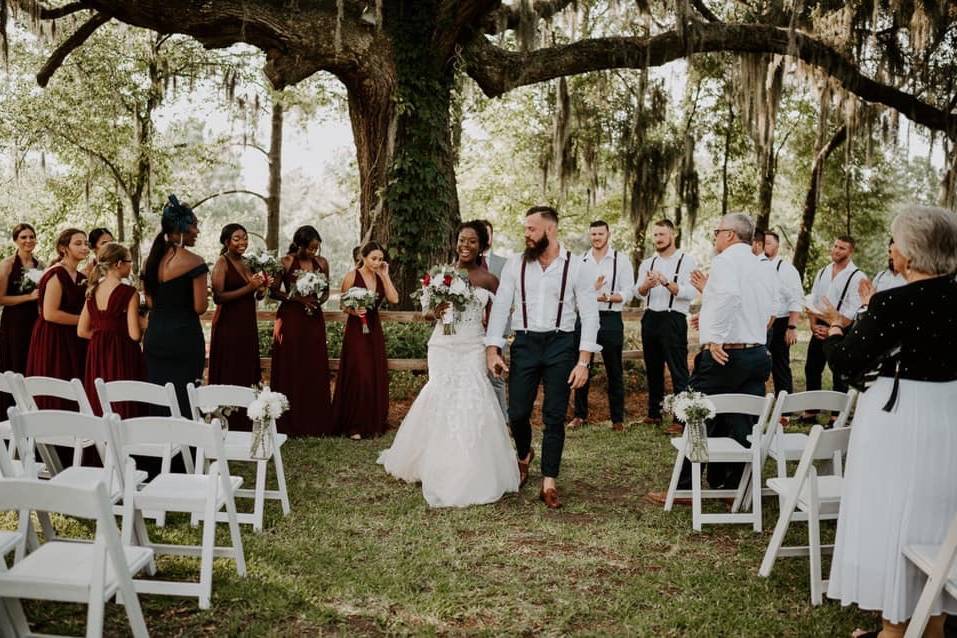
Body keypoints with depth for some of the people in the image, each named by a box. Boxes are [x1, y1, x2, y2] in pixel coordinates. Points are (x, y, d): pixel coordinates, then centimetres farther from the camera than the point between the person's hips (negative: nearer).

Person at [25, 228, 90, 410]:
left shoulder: (81, 277, 12)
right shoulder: (56, 274, -13)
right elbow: (50, 313, -20)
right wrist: (84, 320, -12)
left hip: (73, 341, 8)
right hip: (53, 340, -8)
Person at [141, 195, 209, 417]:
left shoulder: (150, 260, 7)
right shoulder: (193, 261, -13)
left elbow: (150, 302, 13)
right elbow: (200, 307, -13)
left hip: (154, 338, 6)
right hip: (184, 338, -6)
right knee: (184, 401, 0)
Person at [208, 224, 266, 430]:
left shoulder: (244, 264, 14)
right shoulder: (222, 263, -7)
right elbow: (218, 297, -19)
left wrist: (260, 288, 1)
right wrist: (249, 287, -19)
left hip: (247, 326, 8)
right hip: (228, 326, -8)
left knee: (247, 375, 9)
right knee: (229, 377, -4)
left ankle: (244, 425, 15)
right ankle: (228, 426, 1)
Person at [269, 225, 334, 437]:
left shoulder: (322, 263, 8)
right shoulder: (286, 262, -4)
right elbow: (274, 291, -4)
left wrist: (318, 301, -5)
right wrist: (298, 298, -14)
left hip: (314, 320, 4)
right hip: (291, 319, -4)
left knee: (316, 370, 3)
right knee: (290, 370, -1)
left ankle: (316, 423, 10)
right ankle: (291, 424, 6)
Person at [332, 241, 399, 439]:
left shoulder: (380, 278, 7)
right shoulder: (352, 276, -5)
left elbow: (394, 299, -7)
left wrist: (385, 275, -6)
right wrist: (353, 311, -22)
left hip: (374, 330, 5)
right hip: (356, 330, -5)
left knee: (377, 376, 6)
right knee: (357, 376, -8)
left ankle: (374, 424, 16)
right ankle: (354, 426, -1)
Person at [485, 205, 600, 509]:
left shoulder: (577, 267, -4)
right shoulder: (515, 265, 2)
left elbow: (589, 316, -5)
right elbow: (500, 307, 3)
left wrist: (583, 362, -11)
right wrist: (492, 350, -4)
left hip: (561, 344, -2)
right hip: (524, 343, 2)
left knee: (555, 416, 2)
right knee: (517, 413, 4)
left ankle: (549, 483, 13)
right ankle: (524, 456, 37)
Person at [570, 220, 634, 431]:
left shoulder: (621, 261, 2)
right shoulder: (580, 261, 7)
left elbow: (628, 294, -4)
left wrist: (608, 297, -21)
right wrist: (592, 288, -18)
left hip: (610, 319, -2)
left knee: (614, 372, 5)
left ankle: (617, 418, 14)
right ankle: (580, 415, 20)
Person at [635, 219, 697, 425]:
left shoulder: (687, 261, -2)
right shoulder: (647, 263, 14)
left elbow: (690, 293, -15)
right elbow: (638, 292, 1)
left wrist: (666, 282, -25)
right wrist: (646, 285, -21)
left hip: (673, 319, -6)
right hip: (650, 318, 6)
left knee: (678, 370, -8)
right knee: (653, 369, 14)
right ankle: (654, 412, 26)